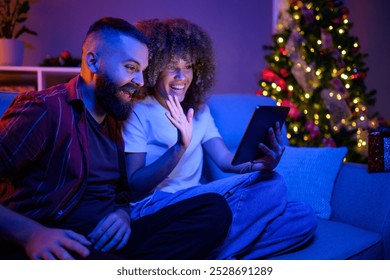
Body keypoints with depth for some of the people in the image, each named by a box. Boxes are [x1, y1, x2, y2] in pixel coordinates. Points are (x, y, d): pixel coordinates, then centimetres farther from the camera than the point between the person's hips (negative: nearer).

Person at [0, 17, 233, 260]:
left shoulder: (114, 120, 20)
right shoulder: (43, 109, -5)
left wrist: (123, 213, 1)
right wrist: (31, 233, -29)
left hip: (109, 239, 9)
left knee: (214, 207, -14)